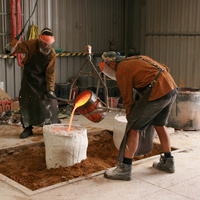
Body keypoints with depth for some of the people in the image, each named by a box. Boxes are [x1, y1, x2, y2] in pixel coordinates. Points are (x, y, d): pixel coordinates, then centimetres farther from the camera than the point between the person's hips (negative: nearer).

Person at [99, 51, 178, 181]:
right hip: (172, 89, 9)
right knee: (159, 125, 24)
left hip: (156, 93, -9)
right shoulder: (139, 58, 23)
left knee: (134, 128, -1)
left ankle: (125, 169, 1)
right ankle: (168, 162, 32)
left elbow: (128, 99, 2)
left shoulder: (121, 72, -1)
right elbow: (165, 69, 25)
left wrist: (130, 117, 16)